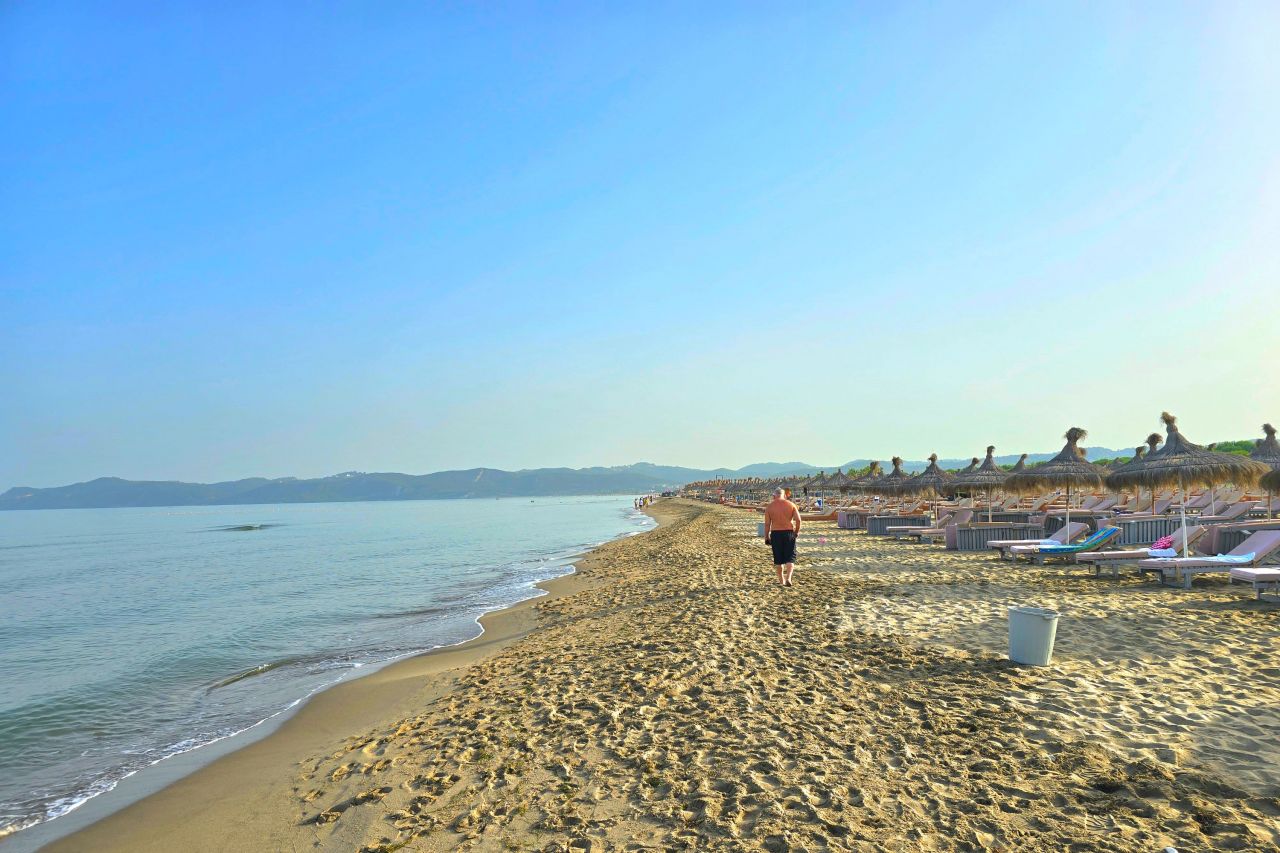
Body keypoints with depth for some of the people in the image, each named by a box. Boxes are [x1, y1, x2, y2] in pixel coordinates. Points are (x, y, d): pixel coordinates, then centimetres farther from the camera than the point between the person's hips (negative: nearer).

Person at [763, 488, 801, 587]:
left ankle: (781, 580, 17)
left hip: (775, 533, 0)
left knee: (778, 558, 10)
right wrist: (797, 531, 7)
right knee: (790, 556, 5)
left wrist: (766, 536, 7)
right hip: (789, 532, 0)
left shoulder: (769, 506, 1)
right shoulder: (791, 505, 2)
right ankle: (788, 578, -11)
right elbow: (798, 519, -6)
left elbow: (767, 523, -1)